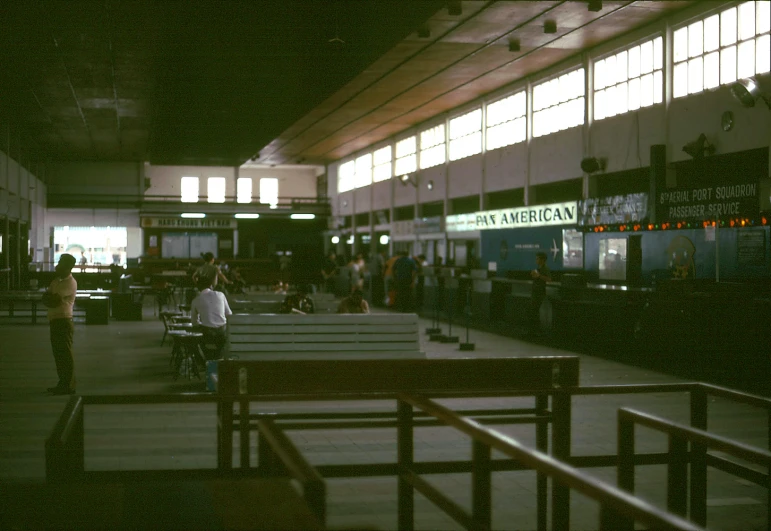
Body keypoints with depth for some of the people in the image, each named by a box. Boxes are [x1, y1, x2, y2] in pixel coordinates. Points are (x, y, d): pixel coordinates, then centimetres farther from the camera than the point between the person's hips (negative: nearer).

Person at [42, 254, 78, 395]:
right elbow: (47, 298, 8)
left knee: (65, 355, -6)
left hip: (63, 322, -10)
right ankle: (63, 384, 21)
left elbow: (53, 299, -21)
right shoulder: (58, 280, 17)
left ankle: (68, 386, -3)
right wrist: (51, 298, -11)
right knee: (59, 354, 13)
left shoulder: (70, 283, -12)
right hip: (56, 321, 10)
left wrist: (49, 297, -1)